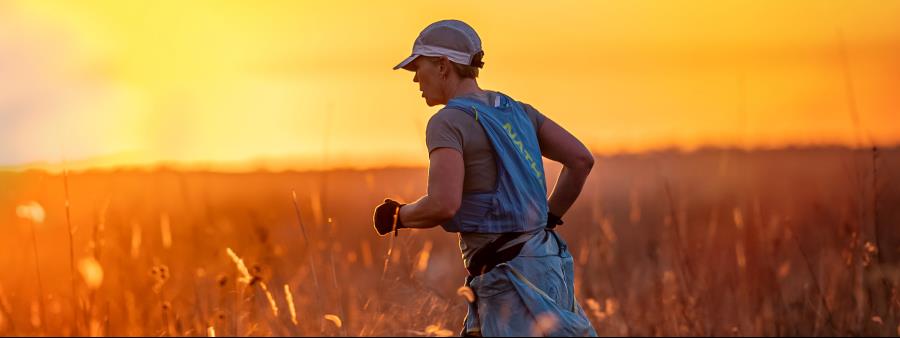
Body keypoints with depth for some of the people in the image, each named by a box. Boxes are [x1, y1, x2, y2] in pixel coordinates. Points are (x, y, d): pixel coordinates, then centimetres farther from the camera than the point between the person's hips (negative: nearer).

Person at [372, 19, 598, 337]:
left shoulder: (448, 122, -11)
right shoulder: (513, 110, 13)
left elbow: (443, 205, -24)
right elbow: (581, 159, 10)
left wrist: (398, 216, -4)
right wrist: (547, 219, 18)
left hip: (511, 280, -9)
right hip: (540, 260, 9)